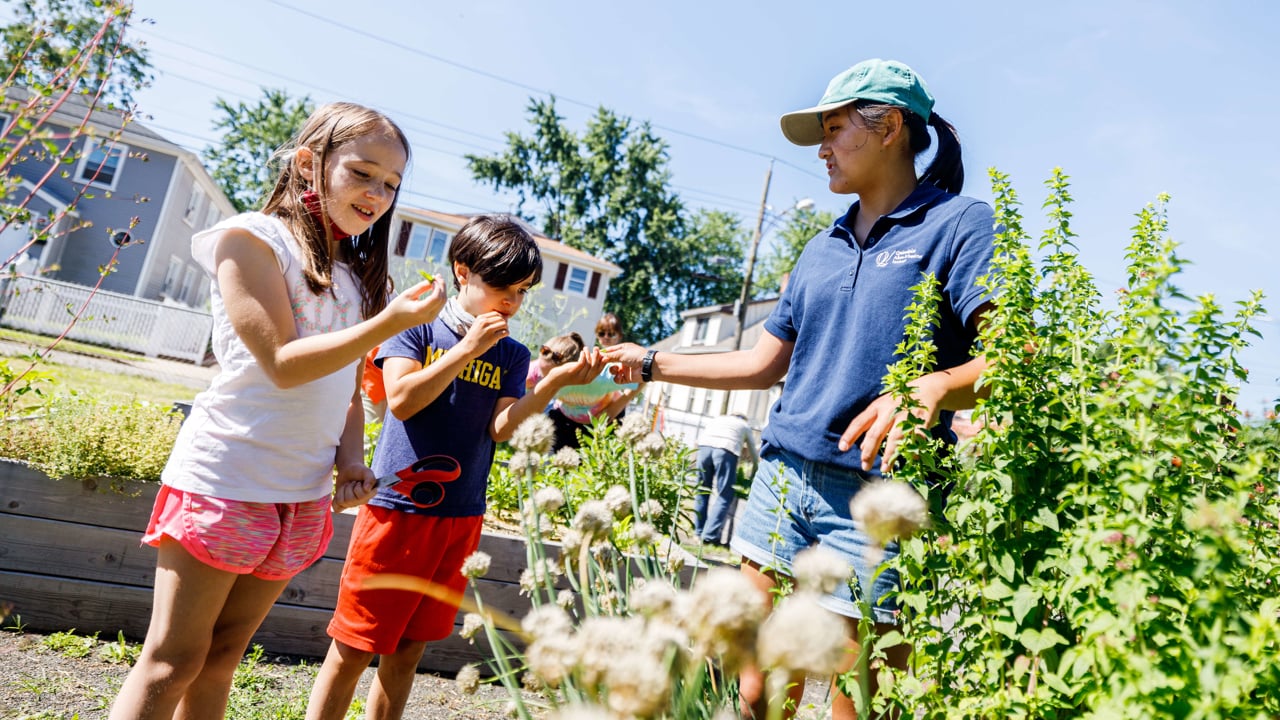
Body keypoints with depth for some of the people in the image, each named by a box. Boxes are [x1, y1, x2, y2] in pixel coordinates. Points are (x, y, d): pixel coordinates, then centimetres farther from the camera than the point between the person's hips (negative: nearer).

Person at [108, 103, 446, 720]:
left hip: (304, 496, 6)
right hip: (225, 478, -6)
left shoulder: (362, 273, 13)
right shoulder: (253, 238, -6)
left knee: (220, 659, 16)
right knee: (171, 662, 3)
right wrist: (394, 321, -22)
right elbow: (282, 362, -16)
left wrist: (351, 460, -1)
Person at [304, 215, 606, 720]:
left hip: (461, 518, 4)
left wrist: (553, 383, -21)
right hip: (398, 508, -4)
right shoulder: (416, 325, -3)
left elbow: (502, 428, -6)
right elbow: (401, 399, -15)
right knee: (354, 646, 4)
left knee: (409, 648, 15)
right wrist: (468, 348, -18)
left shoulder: (511, 356, 6)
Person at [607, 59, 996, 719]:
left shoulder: (958, 224, -1)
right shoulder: (821, 249, 18)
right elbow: (763, 364, 20)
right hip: (782, 475, 6)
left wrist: (933, 387, -31)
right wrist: (652, 363, 19)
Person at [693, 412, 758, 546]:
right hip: (726, 450, -3)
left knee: (702, 490, 16)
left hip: (704, 446, 3)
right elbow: (753, 453, 41)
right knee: (725, 496, 4)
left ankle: (699, 532, 20)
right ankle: (710, 535, -2)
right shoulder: (745, 426, 33)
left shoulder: (718, 419, 39)